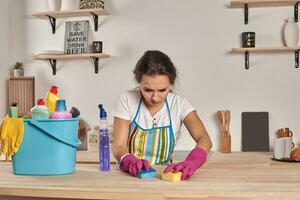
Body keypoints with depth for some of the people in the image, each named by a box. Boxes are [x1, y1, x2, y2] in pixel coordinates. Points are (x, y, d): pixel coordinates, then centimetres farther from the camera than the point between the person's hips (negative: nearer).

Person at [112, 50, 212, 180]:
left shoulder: (179, 104, -6)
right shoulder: (127, 100, -8)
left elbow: (204, 140, -16)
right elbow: (118, 147, -10)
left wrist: (191, 163, -37)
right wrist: (130, 162, -32)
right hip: (131, 175, 0)